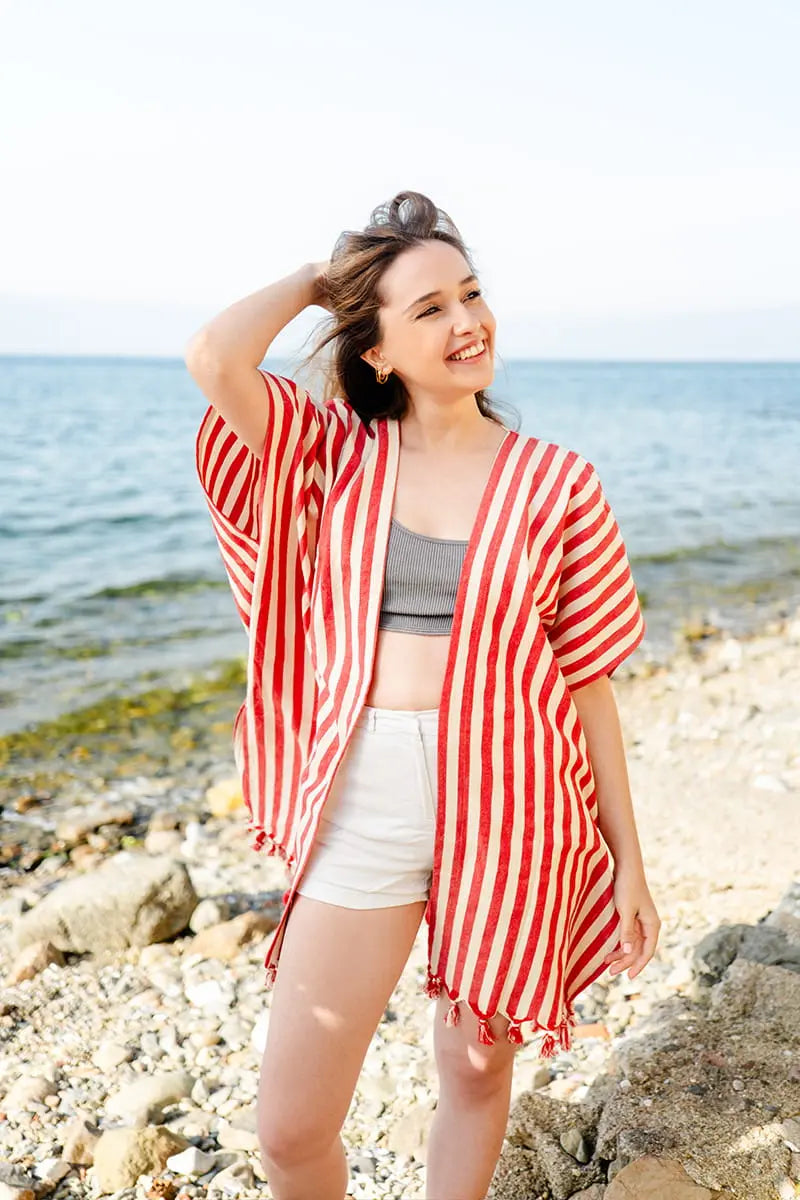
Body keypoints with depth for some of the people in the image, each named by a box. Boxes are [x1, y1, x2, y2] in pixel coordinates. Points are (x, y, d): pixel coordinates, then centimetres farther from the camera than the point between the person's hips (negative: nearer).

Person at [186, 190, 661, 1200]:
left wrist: (628, 861, 3)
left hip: (505, 804, 0)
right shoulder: (338, 451, 2)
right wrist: (323, 273, 0)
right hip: (361, 803, 1)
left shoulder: (555, 484, -2)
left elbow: (588, 682, 1)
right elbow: (214, 360, -16)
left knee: (476, 1075, 17)